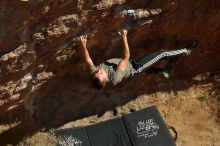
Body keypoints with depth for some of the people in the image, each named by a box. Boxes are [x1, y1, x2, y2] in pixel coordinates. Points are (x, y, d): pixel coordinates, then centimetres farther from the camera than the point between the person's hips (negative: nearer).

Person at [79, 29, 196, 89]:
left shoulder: (93, 73, -28)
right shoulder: (115, 78, -43)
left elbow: (87, 60, -19)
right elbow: (126, 57, -43)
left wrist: (83, 45, -33)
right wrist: (124, 38, -48)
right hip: (134, 68, -6)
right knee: (162, 53, 0)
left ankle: (161, 71, 54)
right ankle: (185, 51, 21)